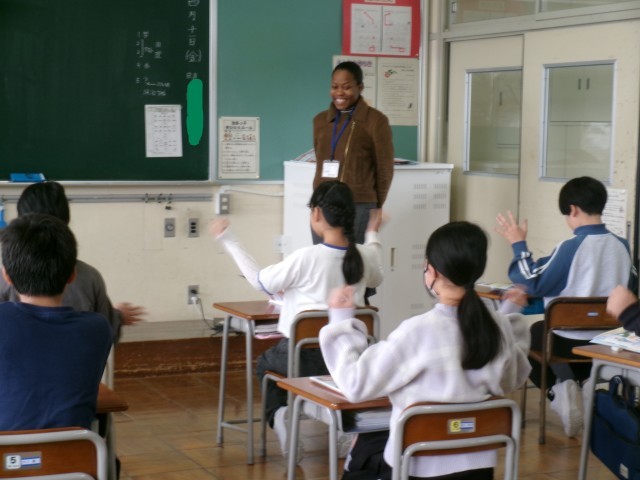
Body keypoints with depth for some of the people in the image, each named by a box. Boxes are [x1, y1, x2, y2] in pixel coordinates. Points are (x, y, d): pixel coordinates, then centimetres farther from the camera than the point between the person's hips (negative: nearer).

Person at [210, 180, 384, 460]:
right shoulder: (365, 256, -5)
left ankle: (279, 414, 3)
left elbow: (261, 282, -3)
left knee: (265, 364, 28)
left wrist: (228, 242, 5)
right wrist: (373, 236, 34)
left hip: (304, 356, -4)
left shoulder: (305, 258, -18)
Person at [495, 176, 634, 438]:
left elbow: (532, 284, -14)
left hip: (568, 339, -6)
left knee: (533, 333, 23)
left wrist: (518, 244, -5)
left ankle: (557, 388, 1)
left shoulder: (570, 247, -20)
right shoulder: (621, 245, -3)